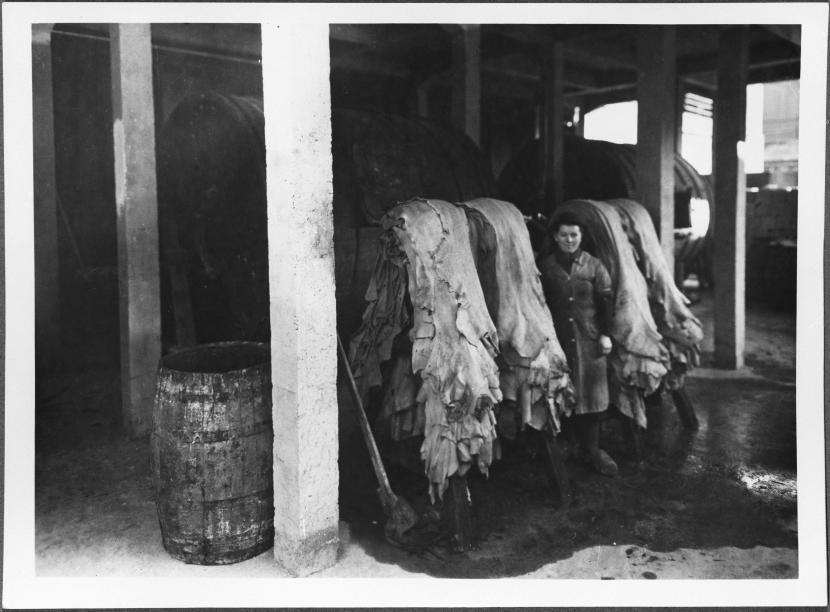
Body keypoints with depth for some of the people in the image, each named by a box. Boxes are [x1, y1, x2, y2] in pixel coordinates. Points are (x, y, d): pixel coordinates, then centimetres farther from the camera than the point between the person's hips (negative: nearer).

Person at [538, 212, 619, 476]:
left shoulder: (594, 266, 3)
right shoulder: (545, 267, 3)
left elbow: (606, 301, 3)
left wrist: (606, 333, -3)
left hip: (590, 340, 0)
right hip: (558, 340, 0)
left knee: (591, 394, 3)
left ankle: (592, 449, 15)